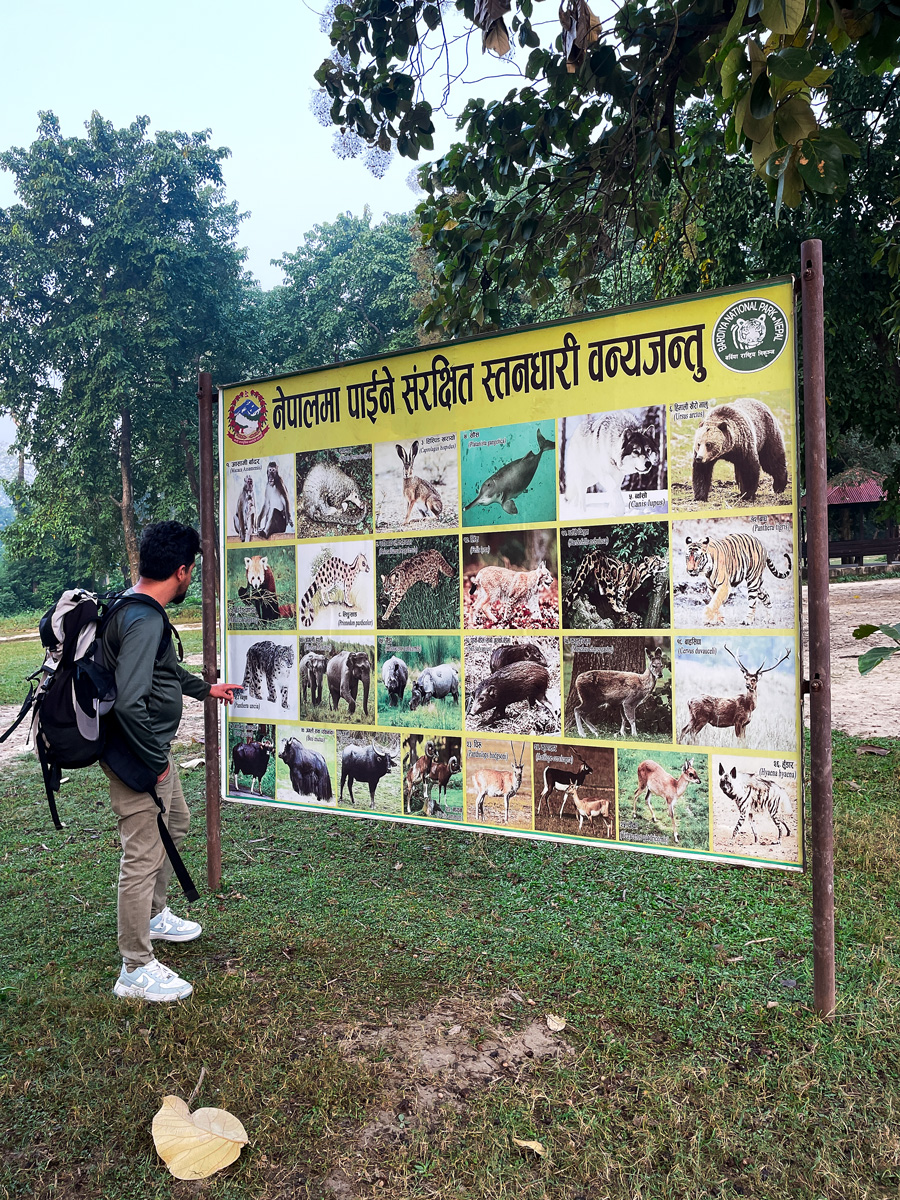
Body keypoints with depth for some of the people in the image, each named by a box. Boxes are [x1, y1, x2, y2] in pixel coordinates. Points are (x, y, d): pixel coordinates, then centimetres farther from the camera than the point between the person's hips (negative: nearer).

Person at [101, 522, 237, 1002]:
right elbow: (127, 700, -33)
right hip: (139, 759, -11)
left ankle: (154, 915, 46)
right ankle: (136, 970, 15)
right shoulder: (144, 620, -26)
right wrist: (154, 760, -22)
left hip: (155, 749, 11)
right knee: (143, 856, 0)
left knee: (176, 823, 27)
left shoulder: (138, 610, 7)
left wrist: (205, 688, 37)